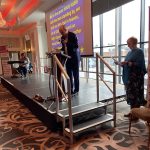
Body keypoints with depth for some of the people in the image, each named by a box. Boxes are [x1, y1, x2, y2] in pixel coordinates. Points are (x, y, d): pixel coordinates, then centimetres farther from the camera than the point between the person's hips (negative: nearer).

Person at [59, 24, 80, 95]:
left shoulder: (73, 35, -10)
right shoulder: (62, 37, 9)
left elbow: (76, 46, -16)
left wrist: (67, 43, -22)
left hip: (74, 57, -6)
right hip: (68, 57, 6)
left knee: (75, 74, 2)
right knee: (69, 74, 7)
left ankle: (76, 89, 11)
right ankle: (71, 89, 17)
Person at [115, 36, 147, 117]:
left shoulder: (139, 52, -7)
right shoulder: (129, 52, 17)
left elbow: (139, 64, -17)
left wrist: (128, 63, -25)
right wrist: (120, 63, 4)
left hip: (136, 78, -8)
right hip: (129, 77, 8)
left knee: (135, 95, -2)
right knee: (130, 94, 11)